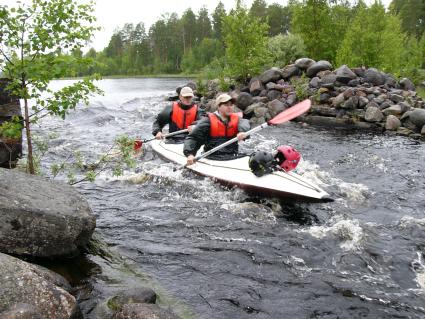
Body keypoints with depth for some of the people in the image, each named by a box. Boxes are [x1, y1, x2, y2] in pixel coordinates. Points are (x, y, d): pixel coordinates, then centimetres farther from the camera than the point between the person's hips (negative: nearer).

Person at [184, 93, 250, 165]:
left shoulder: (236, 119, 14)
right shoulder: (209, 121, 3)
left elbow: (244, 122, -10)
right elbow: (193, 138, 1)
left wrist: (242, 132, -34)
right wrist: (190, 154, -17)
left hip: (233, 157, 4)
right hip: (213, 159, -3)